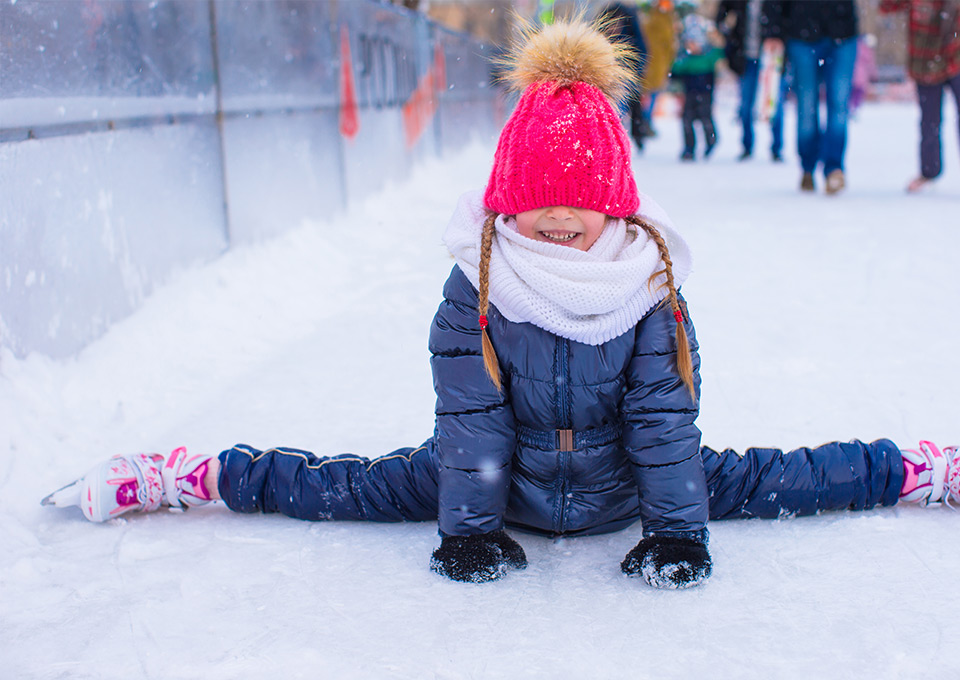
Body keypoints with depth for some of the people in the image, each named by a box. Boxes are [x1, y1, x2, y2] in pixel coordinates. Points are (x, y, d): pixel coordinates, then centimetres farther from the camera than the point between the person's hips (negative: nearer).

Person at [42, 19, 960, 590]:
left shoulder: (650, 290, -18)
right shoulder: (476, 287, -21)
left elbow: (666, 417, -15)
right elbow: (470, 414, -19)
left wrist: (677, 530, -20)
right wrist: (468, 527, -22)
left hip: (619, 481, 1)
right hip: (502, 475, 0)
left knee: (759, 480, -1)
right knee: (345, 488, -5)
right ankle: (167, 479, 6)